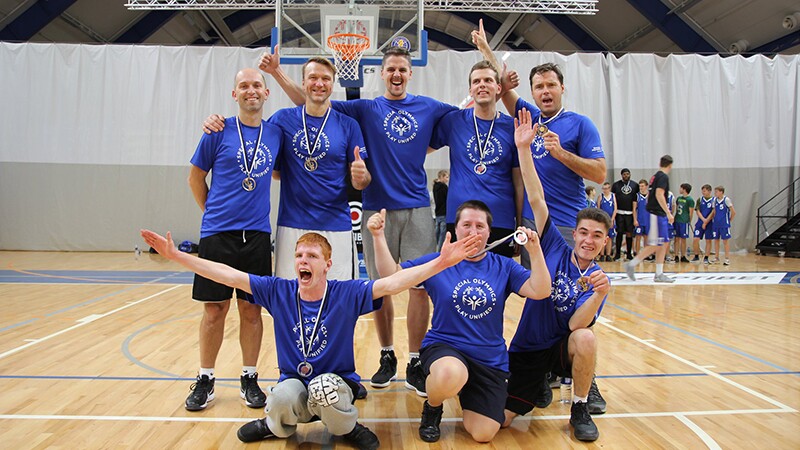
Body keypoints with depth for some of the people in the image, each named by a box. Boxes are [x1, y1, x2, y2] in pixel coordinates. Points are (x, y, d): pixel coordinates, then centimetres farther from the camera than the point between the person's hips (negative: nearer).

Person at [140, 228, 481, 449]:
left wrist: (441, 262, -37)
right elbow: (227, 275, -10)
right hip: (294, 385, 1)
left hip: (336, 385, -1)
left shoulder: (347, 294, -15)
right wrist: (175, 255, -15)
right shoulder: (278, 291, -8)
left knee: (323, 386, -36)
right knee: (284, 396, -33)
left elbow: (393, 283, -25)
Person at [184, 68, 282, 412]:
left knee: (251, 309, 7)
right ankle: (205, 381, 19)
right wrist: (213, 212, 7)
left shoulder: (276, 133, 7)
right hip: (217, 233, -2)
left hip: (257, 234, 2)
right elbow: (196, 177, 8)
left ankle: (249, 379, 21)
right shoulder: (219, 131, 0)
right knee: (214, 309, 4)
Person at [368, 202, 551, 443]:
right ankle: (432, 408, -1)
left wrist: (535, 250, -22)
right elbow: (392, 275, -4)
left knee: (483, 434, -4)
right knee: (451, 375, -40)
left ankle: (468, 397, 33)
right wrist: (379, 236, -16)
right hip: (443, 347, -2)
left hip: (490, 360, 3)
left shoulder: (504, 267, 1)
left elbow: (540, 291, -9)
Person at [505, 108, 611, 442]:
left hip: (563, 347, 0)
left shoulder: (598, 279, -5)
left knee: (585, 338, -36)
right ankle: (543, 382, 22)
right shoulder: (555, 248, -5)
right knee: (499, 420, -12)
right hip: (527, 350, 1)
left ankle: (580, 409, -8)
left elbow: (576, 324, -21)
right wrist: (523, 149, -21)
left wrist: (599, 295, -38)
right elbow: (536, 199, -14)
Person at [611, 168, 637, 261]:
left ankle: (629, 254, 11)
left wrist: (635, 211, 1)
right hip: (619, 212, -1)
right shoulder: (616, 184, 5)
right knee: (619, 233, 0)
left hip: (630, 213, 1)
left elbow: (636, 199, 10)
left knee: (629, 233, 4)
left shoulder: (634, 185, 8)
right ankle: (617, 253, 7)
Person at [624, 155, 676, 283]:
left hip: (657, 214, 10)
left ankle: (659, 274, 10)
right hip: (657, 215, -10)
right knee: (655, 245, -8)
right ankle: (632, 264, -3)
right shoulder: (664, 177, -11)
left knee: (664, 243, 9)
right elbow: (659, 195, -22)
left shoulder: (655, 176, 16)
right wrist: (668, 213, -23)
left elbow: (649, 195, 22)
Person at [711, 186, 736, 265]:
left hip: (724, 225, -5)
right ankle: (717, 258, 19)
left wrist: (729, 220, -1)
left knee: (726, 241, 1)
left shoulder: (726, 200, -11)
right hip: (716, 224, 6)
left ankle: (727, 259, 7)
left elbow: (733, 212, -8)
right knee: (716, 240, 9)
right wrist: (713, 219, 7)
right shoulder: (715, 200, 5)